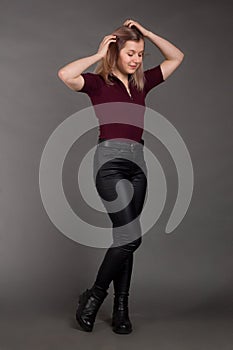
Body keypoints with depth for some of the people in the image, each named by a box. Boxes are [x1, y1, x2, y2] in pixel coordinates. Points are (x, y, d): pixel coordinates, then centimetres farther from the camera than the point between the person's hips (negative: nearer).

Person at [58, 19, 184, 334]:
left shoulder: (142, 82, 17)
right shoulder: (98, 82, 3)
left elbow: (176, 57, 24)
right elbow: (65, 74, -17)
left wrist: (146, 33, 14)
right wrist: (98, 55, -4)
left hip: (137, 162, 6)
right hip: (111, 160, -5)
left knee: (125, 238, 7)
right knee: (130, 236, -14)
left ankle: (121, 308, 16)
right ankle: (93, 296, 7)